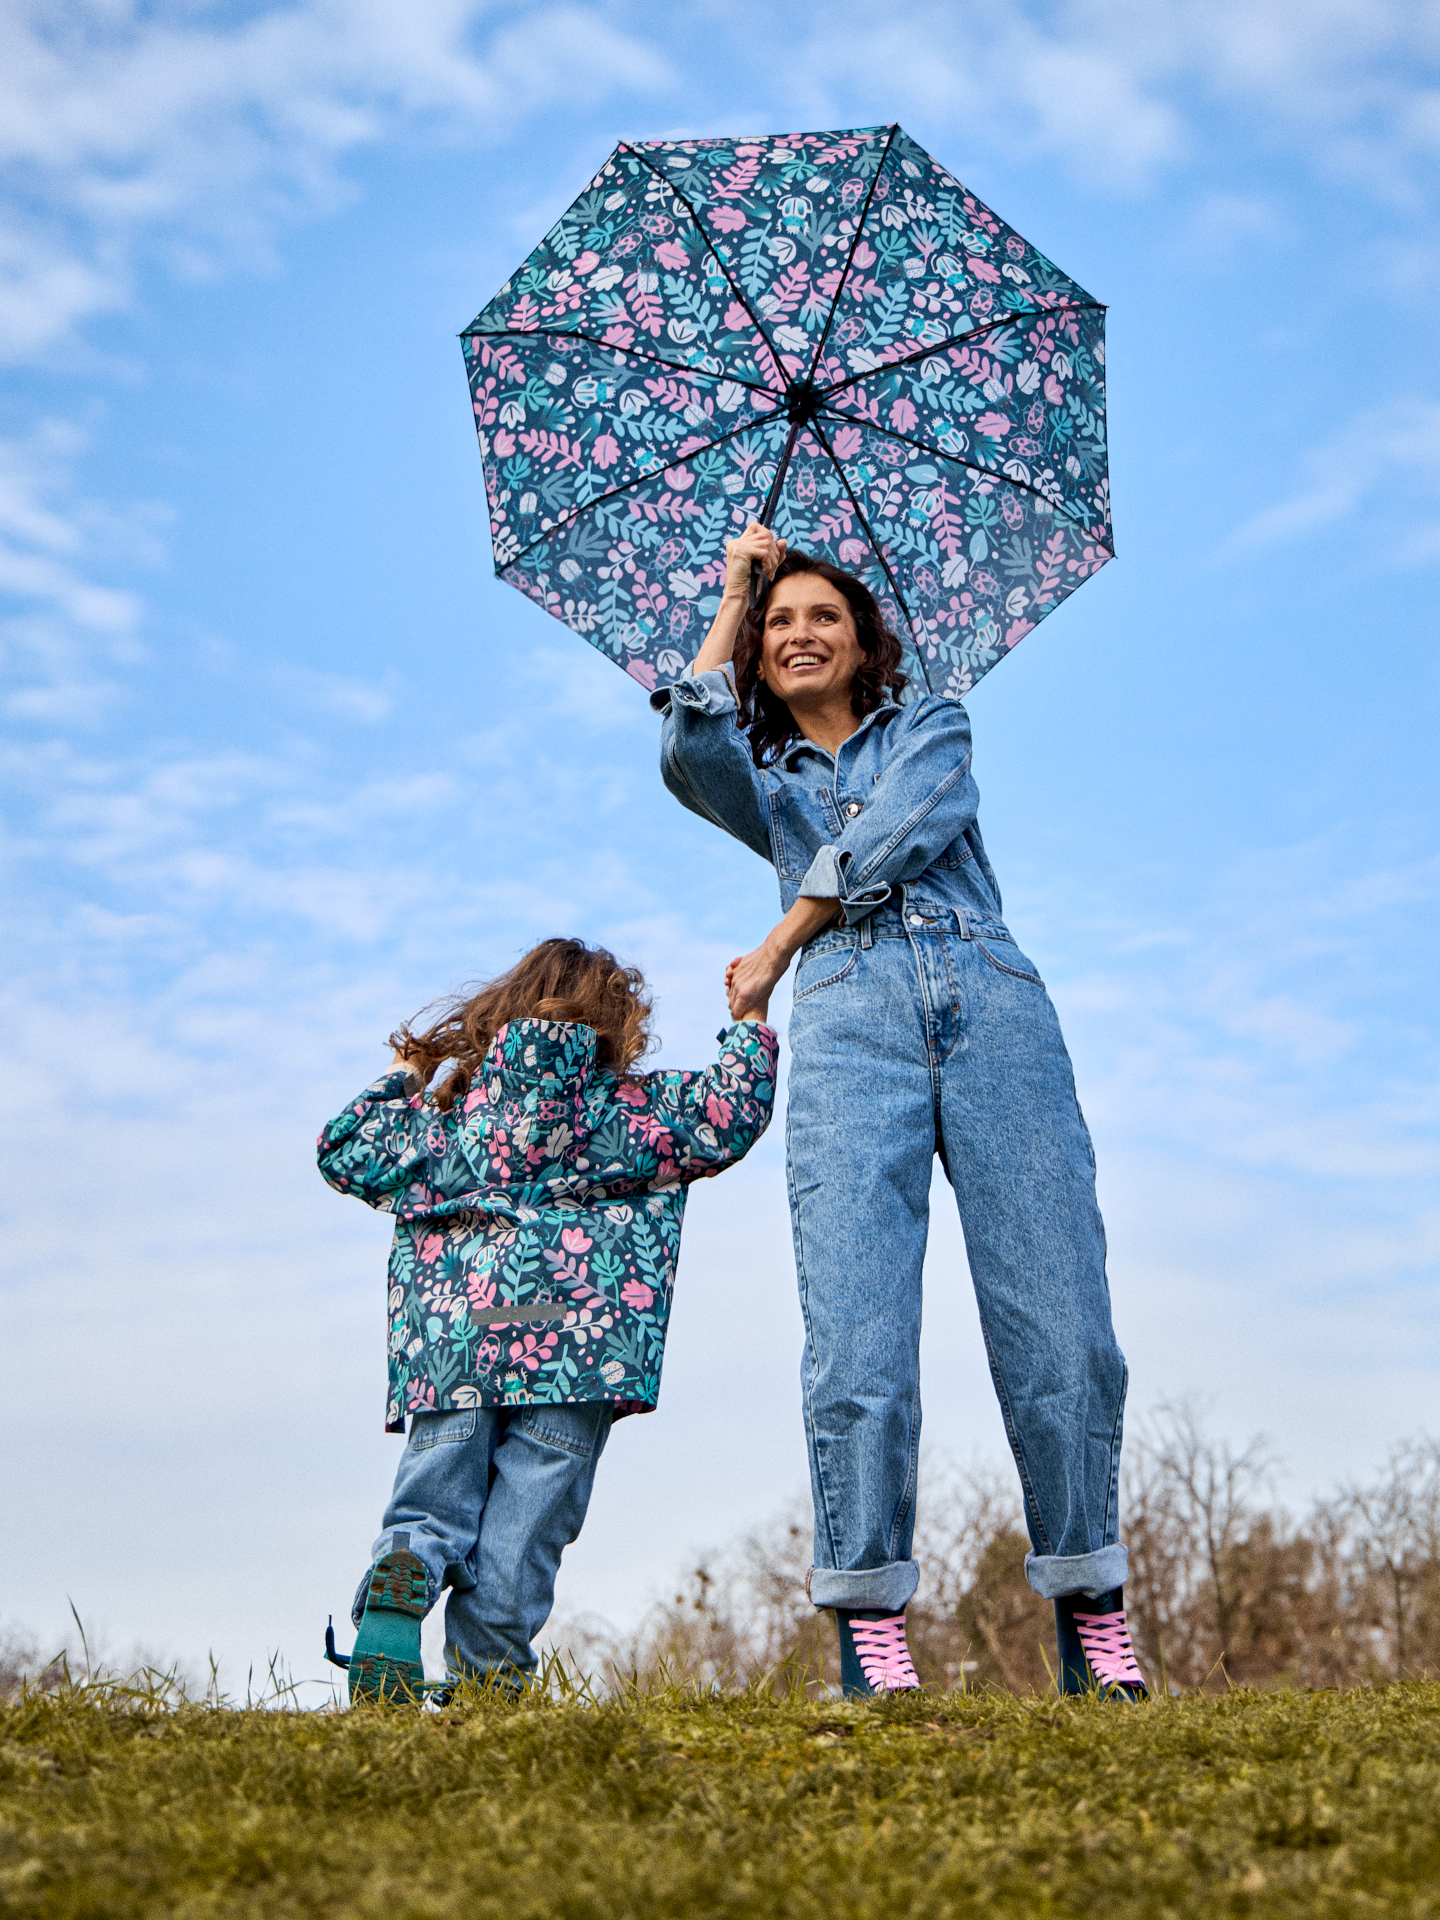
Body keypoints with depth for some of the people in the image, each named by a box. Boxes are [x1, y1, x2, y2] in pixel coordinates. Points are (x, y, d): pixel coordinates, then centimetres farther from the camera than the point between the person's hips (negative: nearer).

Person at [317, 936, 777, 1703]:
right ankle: (486, 1669, -6)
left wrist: (403, 1076, 35)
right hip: (573, 1341, -2)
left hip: (447, 1337, 2)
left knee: (433, 1498, 8)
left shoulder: (447, 1106, 17)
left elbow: (345, 1151, 21)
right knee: (527, 1518, 0)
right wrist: (749, 1025, 24)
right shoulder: (632, 1106, 11)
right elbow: (729, 1115, 10)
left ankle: (402, 1570, -20)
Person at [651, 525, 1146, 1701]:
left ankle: (1095, 1616, -4)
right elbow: (688, 750, 5)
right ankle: (872, 1634, -14)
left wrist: (777, 947, 5)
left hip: (990, 1007, -1)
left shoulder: (933, 724, 25)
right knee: (857, 1341, -15)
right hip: (850, 1026, 1)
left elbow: (899, 829, 4)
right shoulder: (768, 785, 29)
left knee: (1059, 1325, -11)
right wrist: (734, 592, 17)